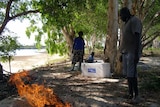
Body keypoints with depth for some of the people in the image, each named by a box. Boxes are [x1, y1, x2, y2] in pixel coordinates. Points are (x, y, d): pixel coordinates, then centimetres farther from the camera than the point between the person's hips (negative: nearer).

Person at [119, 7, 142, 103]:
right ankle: (130, 94, 15)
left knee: (131, 74, -10)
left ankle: (136, 95, 0)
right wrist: (122, 53, 20)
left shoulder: (134, 20, -10)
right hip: (126, 52, 9)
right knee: (127, 74, 8)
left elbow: (137, 37, -18)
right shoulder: (126, 23, 19)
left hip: (132, 52, -9)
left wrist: (136, 54, -24)